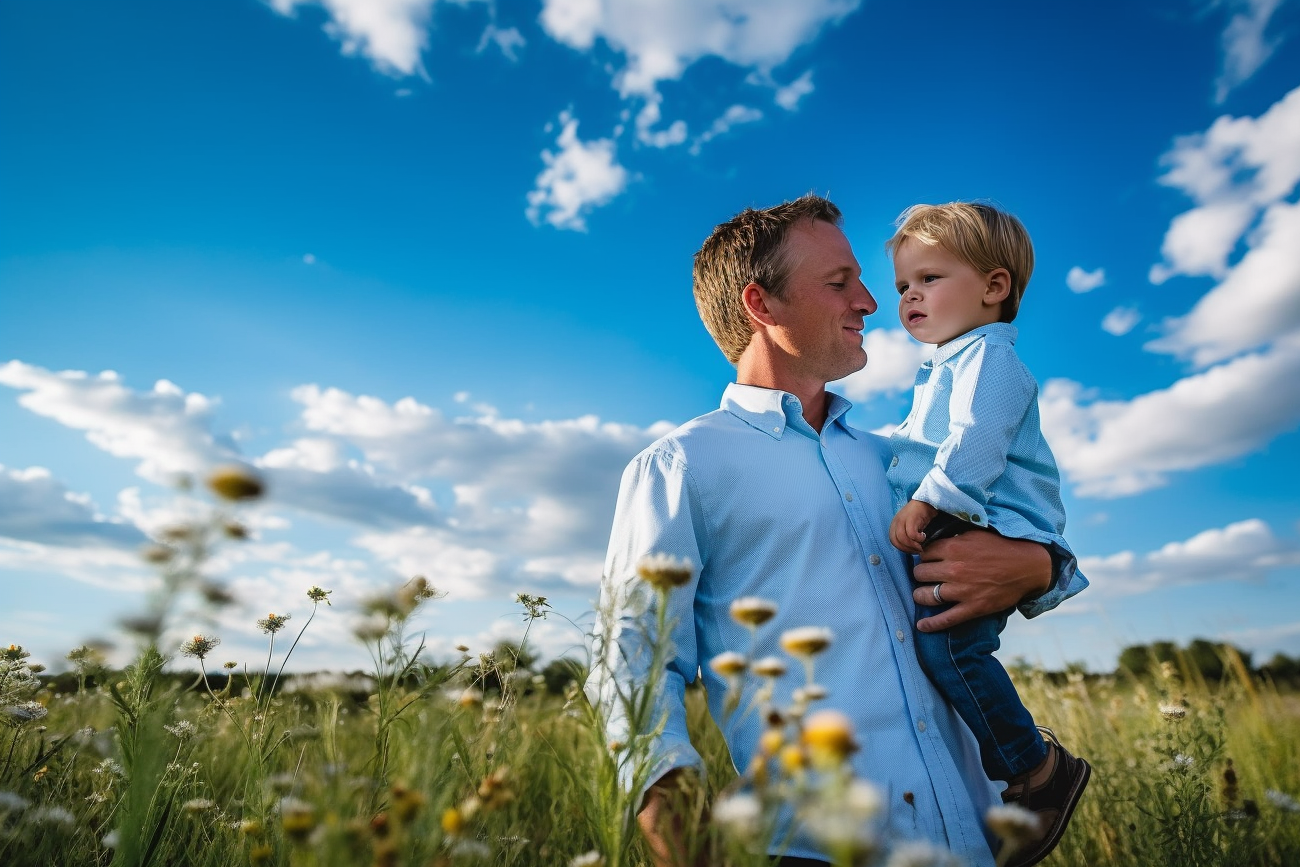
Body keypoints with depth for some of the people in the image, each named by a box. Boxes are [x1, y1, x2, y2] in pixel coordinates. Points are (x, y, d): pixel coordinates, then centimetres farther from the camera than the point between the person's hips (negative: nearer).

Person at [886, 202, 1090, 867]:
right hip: (949, 536, 11)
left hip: (993, 532, -11)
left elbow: (975, 442, -21)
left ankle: (1039, 769, -9)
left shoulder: (988, 355, -4)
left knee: (944, 637, -28)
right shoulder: (945, 370, 29)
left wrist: (924, 502, -26)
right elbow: (917, 441, 42)